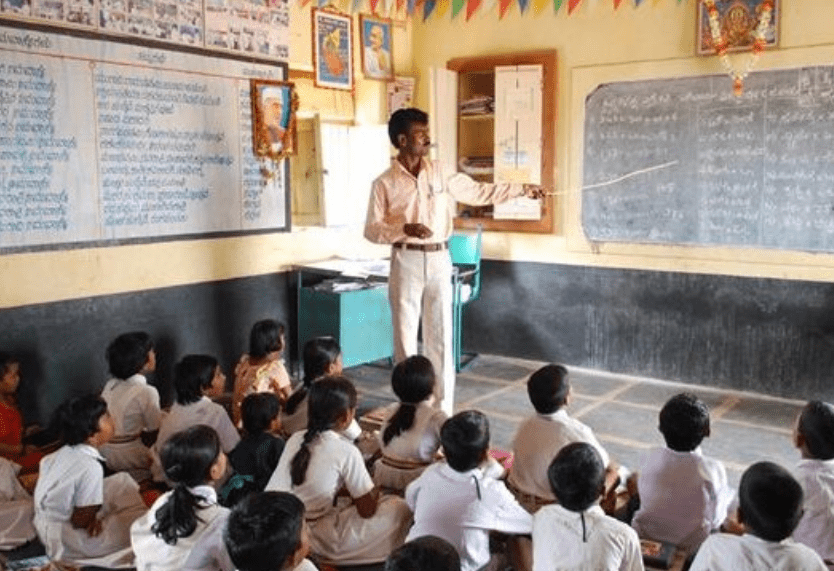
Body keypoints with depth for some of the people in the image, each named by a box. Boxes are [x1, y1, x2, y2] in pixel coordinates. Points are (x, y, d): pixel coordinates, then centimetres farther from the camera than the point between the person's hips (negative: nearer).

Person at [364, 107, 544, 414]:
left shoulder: (441, 174, 6)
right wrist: (404, 229, -20)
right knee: (406, 337, 3)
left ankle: (443, 409, 16)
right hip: (407, 262, -2)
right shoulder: (384, 183, -3)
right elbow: (371, 229, -4)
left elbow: (480, 192, 11)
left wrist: (522, 188, 6)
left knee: (441, 337, 7)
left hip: (439, 261, 3)